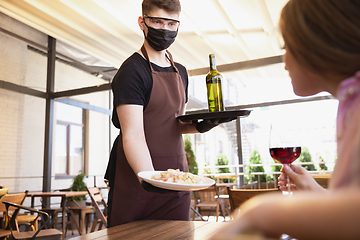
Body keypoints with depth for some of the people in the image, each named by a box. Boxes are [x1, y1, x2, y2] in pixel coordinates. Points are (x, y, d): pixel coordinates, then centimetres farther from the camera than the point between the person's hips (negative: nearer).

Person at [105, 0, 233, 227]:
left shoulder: (180, 72, 13)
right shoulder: (132, 70, -10)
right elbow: (133, 134, -20)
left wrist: (199, 126, -1)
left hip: (176, 180, 6)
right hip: (136, 181, -6)